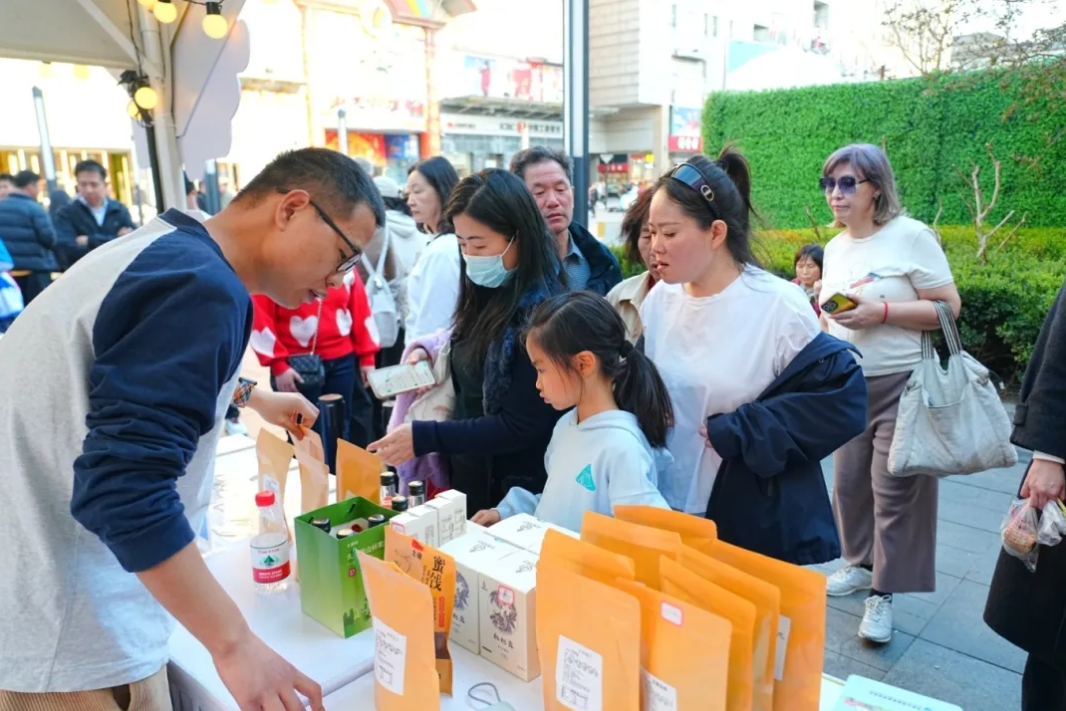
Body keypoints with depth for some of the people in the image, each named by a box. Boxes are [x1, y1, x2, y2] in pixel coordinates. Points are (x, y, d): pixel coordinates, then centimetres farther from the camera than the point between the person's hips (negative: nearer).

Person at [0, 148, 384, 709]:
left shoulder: (162, 247, 9)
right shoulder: (202, 288, -24)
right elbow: (125, 489, -31)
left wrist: (251, 397, 33)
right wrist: (235, 644, -27)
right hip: (68, 629, -10)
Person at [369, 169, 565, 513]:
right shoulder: (487, 295, 2)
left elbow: (520, 428, -23)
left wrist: (424, 437, -24)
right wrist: (432, 355, -3)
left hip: (514, 496, -8)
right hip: (466, 478, 8)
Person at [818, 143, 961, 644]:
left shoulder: (911, 236, -9)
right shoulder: (835, 247, 10)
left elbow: (949, 307, -11)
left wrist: (881, 311, -22)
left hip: (902, 384, -6)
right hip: (847, 386, 6)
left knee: (895, 490, -1)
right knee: (848, 481, 11)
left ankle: (883, 592, 9)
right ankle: (861, 563, 30)